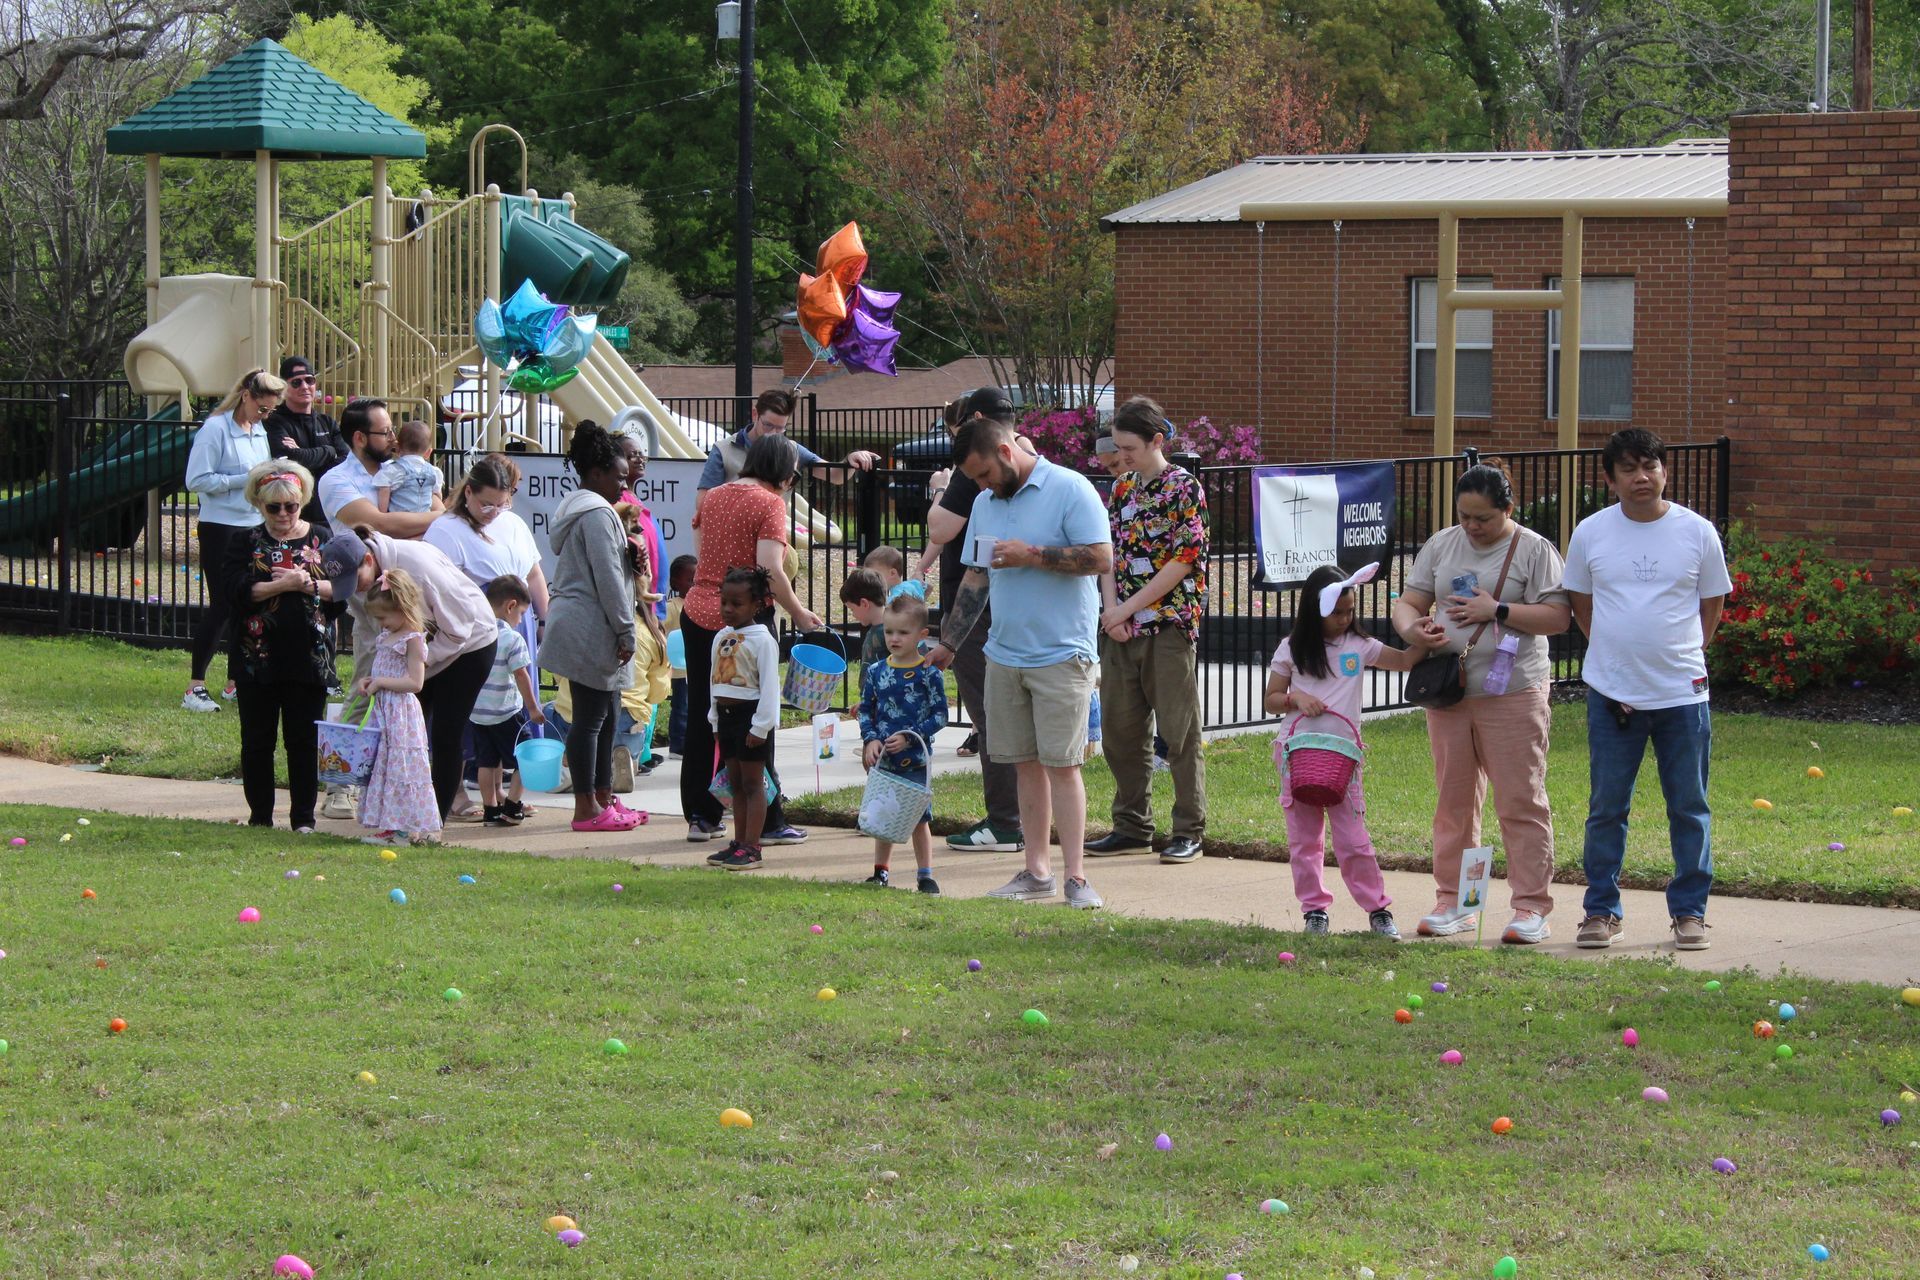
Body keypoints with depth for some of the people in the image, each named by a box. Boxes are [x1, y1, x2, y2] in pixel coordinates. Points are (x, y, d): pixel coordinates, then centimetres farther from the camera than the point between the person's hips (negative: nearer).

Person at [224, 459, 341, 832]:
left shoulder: (321, 541, 7)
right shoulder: (248, 543, 5)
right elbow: (241, 592, -10)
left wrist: (308, 584, -14)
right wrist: (286, 584, -15)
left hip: (308, 659, 0)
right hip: (258, 660, 0)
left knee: (304, 742, 3)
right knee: (257, 741, 6)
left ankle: (303, 817, 10)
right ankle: (259, 815, 16)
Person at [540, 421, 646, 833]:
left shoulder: (573, 508, 19)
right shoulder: (596, 513, -14)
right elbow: (608, 578, -18)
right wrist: (625, 631, -15)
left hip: (577, 626, 11)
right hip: (592, 628, -11)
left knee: (602, 716, 15)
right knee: (590, 717, -7)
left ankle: (603, 799, 20)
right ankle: (587, 809, -5)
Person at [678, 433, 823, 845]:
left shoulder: (715, 497, 11)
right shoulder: (769, 503, -10)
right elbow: (770, 570, -21)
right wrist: (799, 613, -10)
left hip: (697, 613, 6)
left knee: (701, 721, 13)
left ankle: (700, 816, 16)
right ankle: (766, 823, 5)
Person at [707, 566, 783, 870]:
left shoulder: (761, 640, -13)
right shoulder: (721, 638, 11)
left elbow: (769, 685, -16)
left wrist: (760, 727, -18)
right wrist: (715, 718, 16)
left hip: (750, 714, -8)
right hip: (726, 715, 8)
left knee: (752, 783, -4)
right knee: (735, 782, 12)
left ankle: (752, 847, -3)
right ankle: (738, 842, 18)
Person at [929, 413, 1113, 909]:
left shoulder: (1069, 490, -8)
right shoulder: (985, 504, 14)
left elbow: (1101, 557, -15)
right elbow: (975, 579, 20)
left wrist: (1032, 556, -17)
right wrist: (947, 643, 18)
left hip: (1060, 655, -7)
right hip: (1004, 656, 7)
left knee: (1061, 765, -8)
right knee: (1026, 764, 8)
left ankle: (1076, 877, -6)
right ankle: (1036, 872, 14)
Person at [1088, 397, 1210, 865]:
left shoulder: (1183, 487, -6)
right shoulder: (1122, 488, 13)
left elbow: (1184, 561, -12)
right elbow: (1108, 553, 13)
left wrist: (1130, 608, -13)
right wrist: (1112, 608, -4)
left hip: (1169, 625, -7)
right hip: (1121, 631, 7)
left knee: (1179, 732, -2)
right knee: (1120, 730, 9)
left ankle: (1190, 831, 4)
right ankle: (1132, 827, 18)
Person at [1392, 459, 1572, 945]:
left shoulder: (1533, 550, -2)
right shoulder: (1441, 546, 12)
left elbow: (1557, 617, -7)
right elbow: (1408, 602, 12)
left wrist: (1497, 610, -15)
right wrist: (1412, 627, -11)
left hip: (1513, 694, -5)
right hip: (1447, 691, 5)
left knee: (1521, 801, -4)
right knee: (1453, 799, 10)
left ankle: (1531, 906, 0)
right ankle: (1453, 900, 19)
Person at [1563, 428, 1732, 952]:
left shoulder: (1697, 532, -1)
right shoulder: (1591, 533, 1)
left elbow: (1711, 604, 9)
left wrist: (1680, 656, 4)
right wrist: (1619, 654, 5)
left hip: (1683, 693, -1)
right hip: (1612, 693, 1)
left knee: (1689, 808, 5)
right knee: (1606, 808, 5)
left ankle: (1689, 910, 13)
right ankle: (1601, 910, 14)